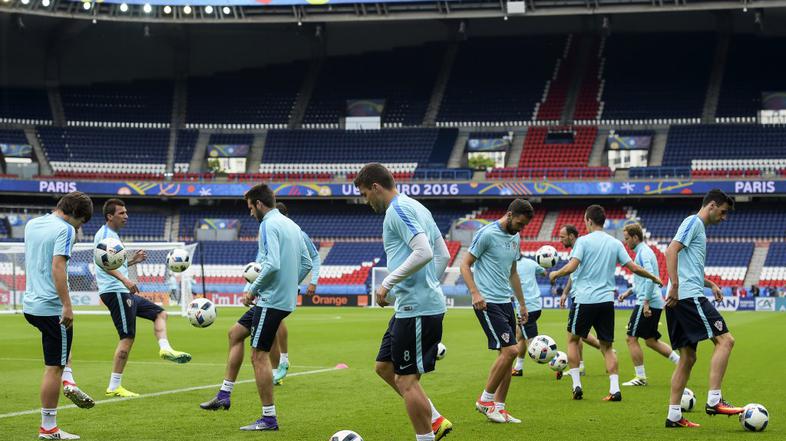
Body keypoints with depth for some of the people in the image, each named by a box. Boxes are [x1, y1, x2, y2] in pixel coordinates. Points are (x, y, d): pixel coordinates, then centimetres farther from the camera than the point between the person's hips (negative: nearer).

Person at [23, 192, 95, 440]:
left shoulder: (32, 224, 13)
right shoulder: (65, 229, -12)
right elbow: (57, 267, -23)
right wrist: (67, 306, -25)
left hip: (31, 305, 8)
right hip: (52, 307, -8)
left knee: (64, 344, 35)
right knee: (53, 368, -1)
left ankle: (69, 382, 18)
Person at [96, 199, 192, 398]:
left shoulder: (114, 235, 21)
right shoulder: (104, 234, -9)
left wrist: (132, 261, 19)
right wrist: (124, 280, -36)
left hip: (124, 292, 11)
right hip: (114, 292, -11)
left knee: (160, 313, 14)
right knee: (127, 337, -11)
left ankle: (165, 348, -7)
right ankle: (114, 387, -10)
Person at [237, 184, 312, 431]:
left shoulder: (269, 225, -13)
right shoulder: (291, 225, 16)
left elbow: (272, 264, -24)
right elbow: (306, 263, 17)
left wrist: (253, 290, -14)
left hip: (270, 300, -10)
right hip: (287, 298, 10)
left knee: (259, 356, -6)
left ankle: (268, 418, -5)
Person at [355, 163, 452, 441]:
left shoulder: (398, 210, -13)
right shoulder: (416, 208, 17)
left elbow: (423, 252, -26)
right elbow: (443, 255, 20)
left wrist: (387, 284, -19)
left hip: (416, 308, -11)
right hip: (411, 306, 11)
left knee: (407, 380, -4)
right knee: (384, 366, 17)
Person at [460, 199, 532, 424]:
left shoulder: (515, 238, 15)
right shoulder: (487, 233, -10)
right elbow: (465, 264, -9)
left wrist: (522, 303, 26)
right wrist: (475, 293, -21)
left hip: (506, 302, 8)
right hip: (487, 302, -8)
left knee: (507, 354, 6)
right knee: (510, 350, -15)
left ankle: (499, 407, 13)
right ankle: (485, 400, -1)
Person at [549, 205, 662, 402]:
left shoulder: (583, 241, -5)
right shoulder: (615, 243, 7)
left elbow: (571, 267, -15)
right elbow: (634, 268, 7)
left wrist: (555, 274, 4)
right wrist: (653, 278, 22)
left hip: (585, 299, -4)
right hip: (607, 300, 4)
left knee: (573, 339, 14)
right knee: (607, 346, 10)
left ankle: (576, 385, 7)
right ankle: (614, 389, -3)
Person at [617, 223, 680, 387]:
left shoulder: (643, 252, -13)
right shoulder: (644, 251, 18)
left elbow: (650, 278, -24)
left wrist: (646, 302, -25)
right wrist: (629, 292, 19)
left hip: (647, 303, -10)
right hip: (655, 303, 10)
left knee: (631, 338, -5)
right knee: (651, 341, 15)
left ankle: (640, 377, -2)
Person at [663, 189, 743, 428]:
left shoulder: (699, 227, 26)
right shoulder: (693, 222, -3)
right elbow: (671, 251, -17)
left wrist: (711, 284, 22)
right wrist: (675, 286, -23)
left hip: (680, 300, 10)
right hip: (689, 295, -10)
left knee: (688, 357, 9)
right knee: (724, 339, -13)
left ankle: (674, 415, 7)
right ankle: (714, 400, -17)